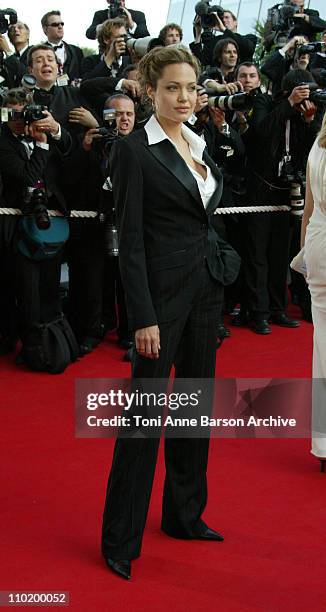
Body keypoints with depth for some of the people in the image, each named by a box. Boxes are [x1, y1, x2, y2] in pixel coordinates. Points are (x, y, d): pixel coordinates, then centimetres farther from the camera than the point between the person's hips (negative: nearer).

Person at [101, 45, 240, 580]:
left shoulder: (198, 145, 11)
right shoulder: (134, 151, -11)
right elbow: (130, 239, -14)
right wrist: (143, 317, -18)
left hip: (206, 283, 8)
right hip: (163, 289, -7)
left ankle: (185, 515, 30)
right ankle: (121, 538, 11)